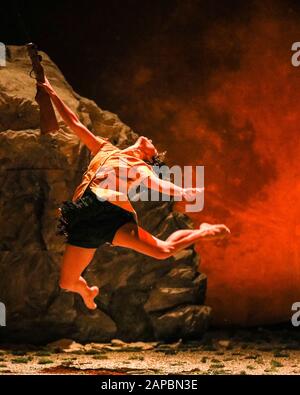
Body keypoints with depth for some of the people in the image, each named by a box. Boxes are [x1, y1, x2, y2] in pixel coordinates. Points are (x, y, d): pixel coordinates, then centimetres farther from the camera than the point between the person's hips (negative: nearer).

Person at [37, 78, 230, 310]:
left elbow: (160, 185, 1)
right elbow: (74, 123, 31)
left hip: (113, 213, -3)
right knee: (67, 283, 2)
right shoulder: (105, 150, 28)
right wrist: (52, 94, 29)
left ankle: (203, 233, 13)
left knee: (163, 250, -16)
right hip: (84, 219, 3)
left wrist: (182, 193, -20)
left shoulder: (141, 168, 18)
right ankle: (87, 291, 38)